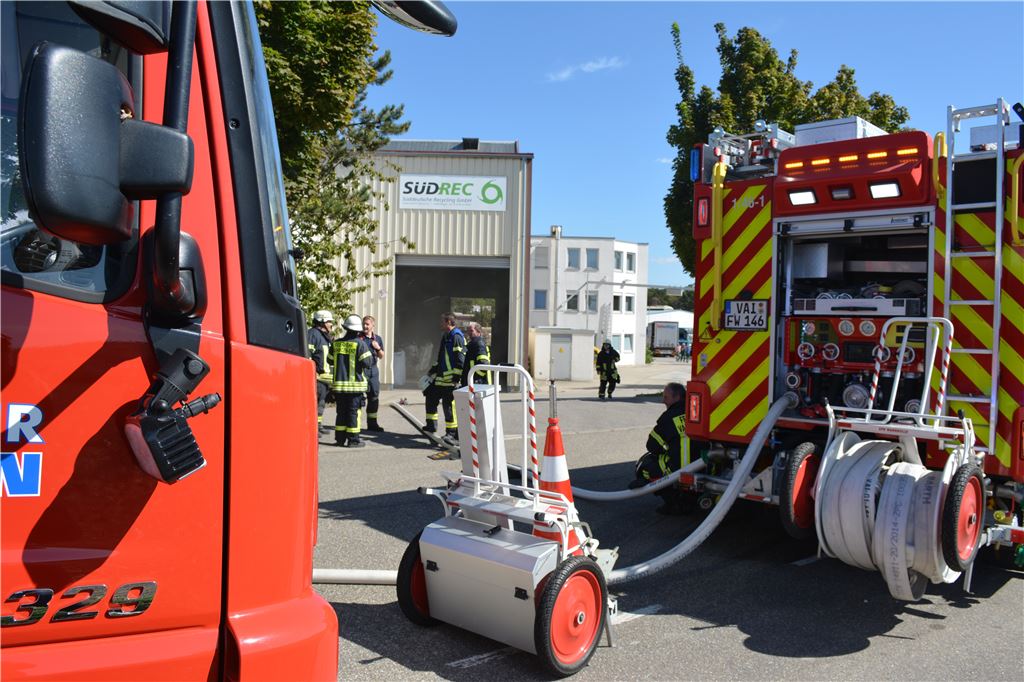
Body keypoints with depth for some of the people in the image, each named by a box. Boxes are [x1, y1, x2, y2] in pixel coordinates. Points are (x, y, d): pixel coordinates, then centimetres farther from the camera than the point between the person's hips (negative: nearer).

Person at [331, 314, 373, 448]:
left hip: (339, 383, 5)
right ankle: (353, 439, 1)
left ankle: (340, 438, 16)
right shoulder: (360, 344, -11)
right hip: (355, 384, -5)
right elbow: (366, 363, -15)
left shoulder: (337, 343, 5)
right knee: (354, 411, 0)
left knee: (341, 411, 12)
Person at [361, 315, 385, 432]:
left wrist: (378, 348, -3)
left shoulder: (378, 338, 11)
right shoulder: (359, 338, -4)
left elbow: (381, 356, 15)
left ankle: (372, 423, 18)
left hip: (373, 370, 5)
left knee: (374, 396, 9)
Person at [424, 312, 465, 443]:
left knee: (449, 404, -7)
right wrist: (433, 371, 26)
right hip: (441, 377, 10)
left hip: (450, 379, -10)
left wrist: (456, 376, -22)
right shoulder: (445, 336, 16)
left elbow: (461, 359, -20)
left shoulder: (456, 337, -15)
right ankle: (431, 425, 31)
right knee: (430, 396, 18)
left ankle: (452, 433, 2)